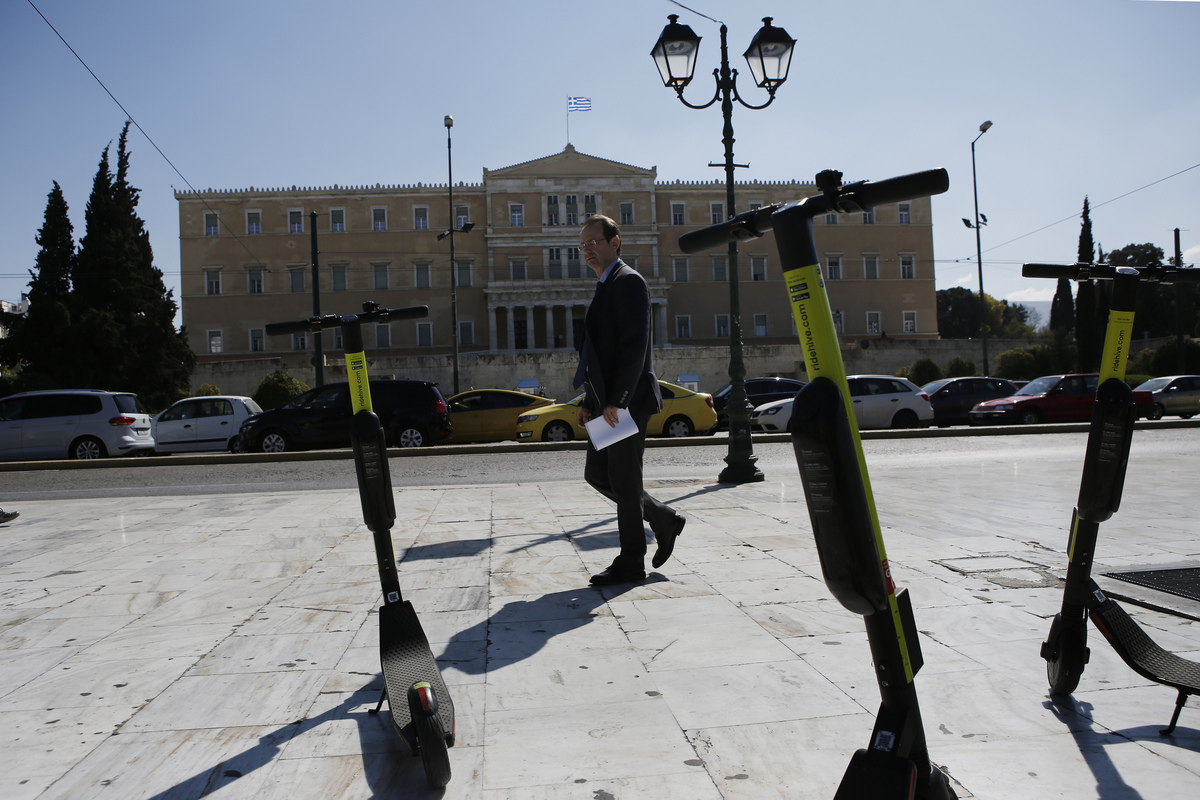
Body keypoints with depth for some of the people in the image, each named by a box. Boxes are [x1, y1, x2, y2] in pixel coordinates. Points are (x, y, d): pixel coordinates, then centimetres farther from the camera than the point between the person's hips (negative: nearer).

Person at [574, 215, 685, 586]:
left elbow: (635, 345, -19)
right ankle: (663, 519, 24)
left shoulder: (628, 281, -9)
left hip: (627, 402, -10)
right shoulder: (605, 287, 21)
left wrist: (617, 400, -22)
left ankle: (631, 562, 10)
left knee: (623, 482, -3)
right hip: (606, 404, 10)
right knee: (596, 474, 12)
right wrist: (590, 401, 15)